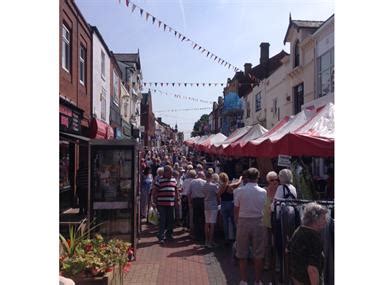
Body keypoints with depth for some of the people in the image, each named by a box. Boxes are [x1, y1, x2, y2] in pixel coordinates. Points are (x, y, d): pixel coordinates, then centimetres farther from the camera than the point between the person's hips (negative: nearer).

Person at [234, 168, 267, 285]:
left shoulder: (239, 191, -8)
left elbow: (236, 210, -3)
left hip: (243, 222, 0)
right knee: (258, 254, 11)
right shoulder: (263, 192, -7)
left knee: (242, 254, 12)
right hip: (259, 222, 0)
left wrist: (238, 223, 9)